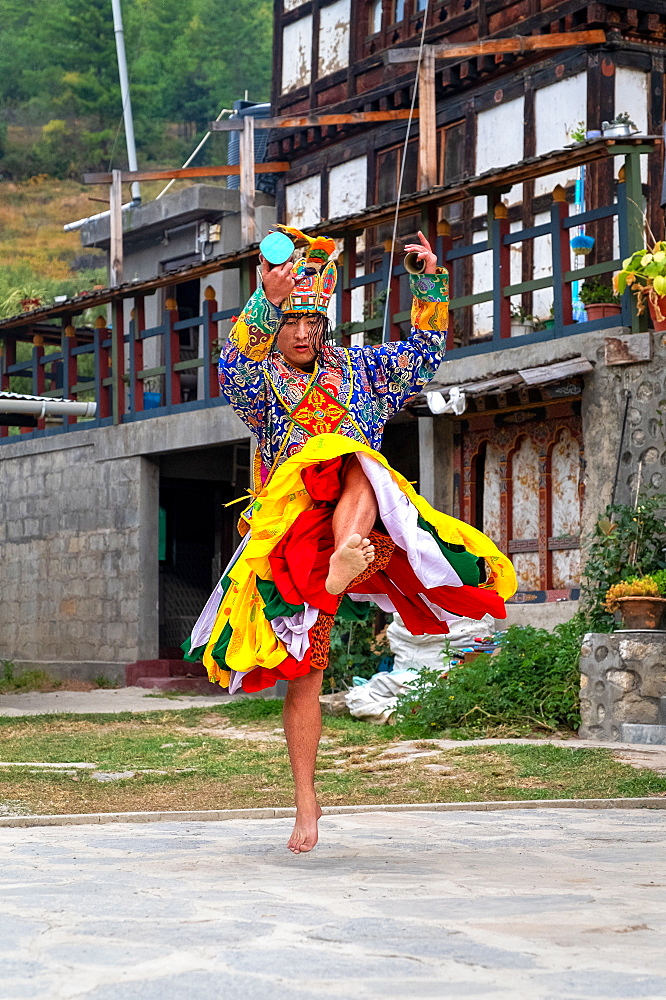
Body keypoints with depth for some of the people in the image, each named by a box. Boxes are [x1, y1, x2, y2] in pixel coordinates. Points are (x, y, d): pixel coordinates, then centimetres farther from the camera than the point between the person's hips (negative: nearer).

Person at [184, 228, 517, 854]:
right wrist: (267, 302, -29)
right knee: (302, 672, -1)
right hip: (291, 533, 0)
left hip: (361, 518, 0)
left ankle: (343, 565, -65)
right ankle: (306, 802, 8)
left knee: (358, 467, -35)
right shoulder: (260, 380, 9)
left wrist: (431, 283, 7)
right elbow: (233, 367, -14)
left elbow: (423, 352, 21)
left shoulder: (354, 370, 19)